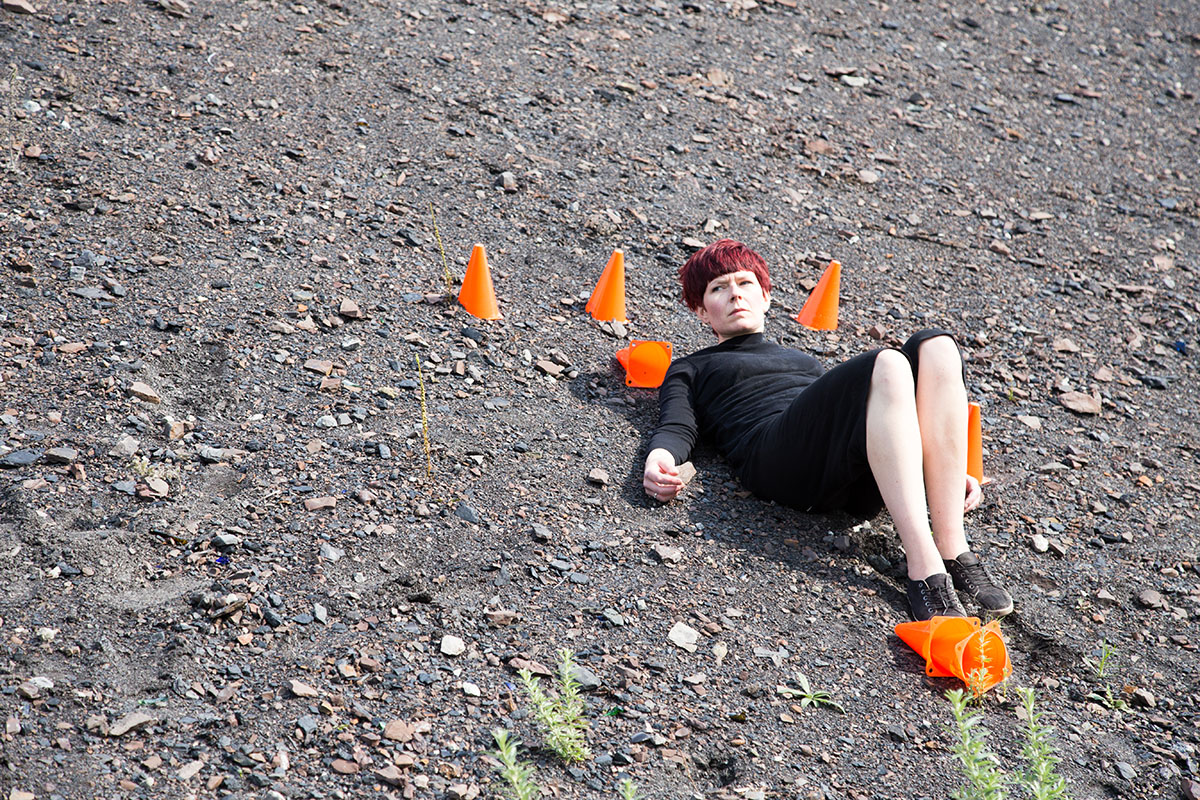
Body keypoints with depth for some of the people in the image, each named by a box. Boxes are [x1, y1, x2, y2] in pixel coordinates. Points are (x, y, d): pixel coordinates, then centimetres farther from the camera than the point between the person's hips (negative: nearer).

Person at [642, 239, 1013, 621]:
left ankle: (953, 549, -30)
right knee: (887, 364, -31)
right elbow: (677, 428, 11)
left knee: (935, 346, -21)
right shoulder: (690, 370, 30)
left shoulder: (804, 360, 43)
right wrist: (659, 460, -16)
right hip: (783, 454, -5)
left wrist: (947, 472, 18)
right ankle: (924, 568, -43)